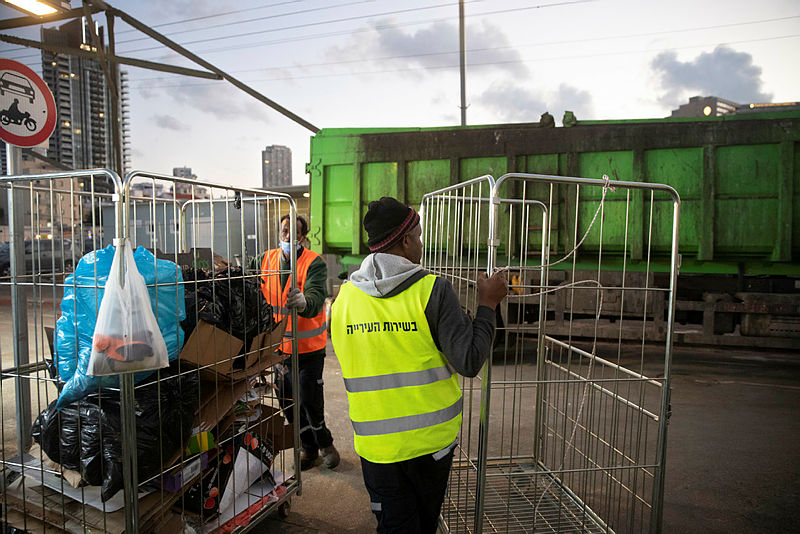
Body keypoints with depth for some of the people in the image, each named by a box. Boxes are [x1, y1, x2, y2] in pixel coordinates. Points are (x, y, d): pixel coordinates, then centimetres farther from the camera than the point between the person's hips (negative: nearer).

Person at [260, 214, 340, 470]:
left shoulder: (315, 263, -14)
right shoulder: (267, 260, 1)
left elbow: (316, 297, -32)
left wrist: (303, 302, -53)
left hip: (308, 346, -5)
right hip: (278, 344, 5)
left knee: (310, 400, 2)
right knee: (287, 400, 14)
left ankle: (325, 443, 31)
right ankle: (308, 447, 36)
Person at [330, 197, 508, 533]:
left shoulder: (344, 297, -4)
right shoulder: (432, 290, -17)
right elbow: (469, 362, -19)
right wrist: (487, 304, -8)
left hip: (375, 442, 2)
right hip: (430, 439, -2)